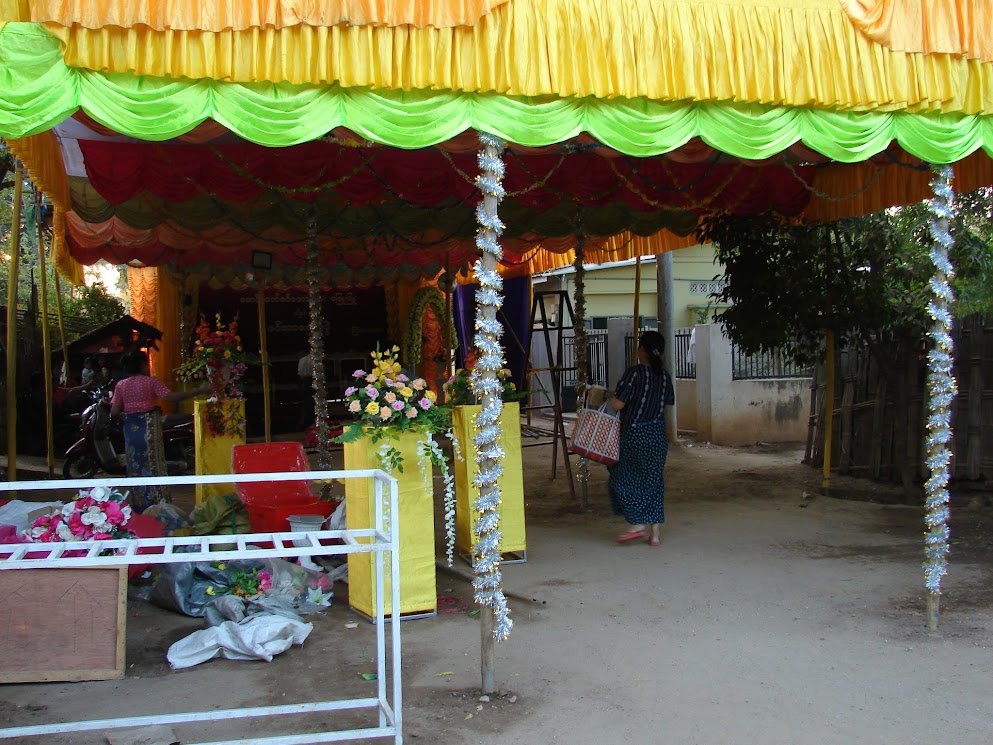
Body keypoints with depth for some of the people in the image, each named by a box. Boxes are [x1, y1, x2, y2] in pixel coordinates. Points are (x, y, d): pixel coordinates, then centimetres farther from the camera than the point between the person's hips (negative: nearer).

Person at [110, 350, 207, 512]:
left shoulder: (121, 385, 3)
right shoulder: (151, 381, -7)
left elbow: (114, 412, -2)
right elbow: (171, 397, -18)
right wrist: (199, 390, -17)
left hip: (131, 429, 3)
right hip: (149, 428, -3)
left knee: (135, 468, 11)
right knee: (154, 466, 4)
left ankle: (139, 506, 16)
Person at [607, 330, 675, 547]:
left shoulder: (634, 372, -15)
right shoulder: (665, 377, 3)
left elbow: (616, 404, -17)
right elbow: (668, 404, 12)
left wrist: (612, 395, 3)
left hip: (634, 435, -5)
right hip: (658, 436, 6)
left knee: (623, 479, 10)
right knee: (653, 482, 10)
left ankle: (637, 524, 3)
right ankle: (655, 532, 10)